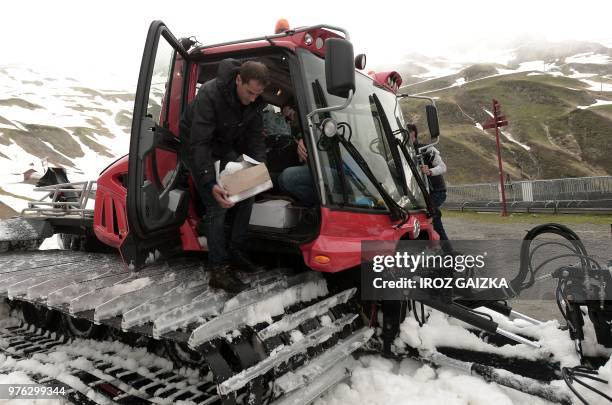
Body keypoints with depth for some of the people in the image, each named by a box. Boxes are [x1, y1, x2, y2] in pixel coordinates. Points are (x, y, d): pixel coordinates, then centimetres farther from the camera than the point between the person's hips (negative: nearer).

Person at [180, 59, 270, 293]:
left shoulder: (254, 101, -12)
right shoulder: (210, 95, -33)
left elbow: (255, 135, -5)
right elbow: (199, 143, -35)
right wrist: (210, 184, -44)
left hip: (226, 146, 7)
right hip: (198, 148, -7)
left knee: (246, 193, 3)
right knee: (217, 206, -16)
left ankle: (236, 251, 17)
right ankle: (219, 271, -9)